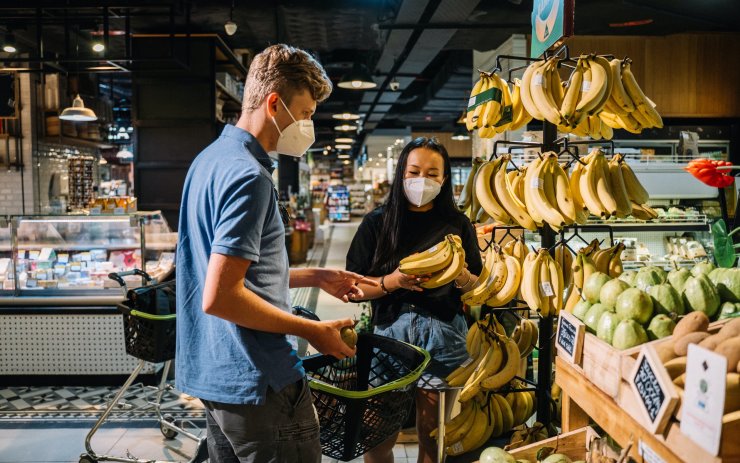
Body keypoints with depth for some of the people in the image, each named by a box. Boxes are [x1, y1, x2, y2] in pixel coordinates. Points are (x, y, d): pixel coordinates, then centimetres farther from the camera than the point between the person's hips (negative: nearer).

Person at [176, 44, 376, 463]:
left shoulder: (211, 158, 10)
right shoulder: (249, 176, -20)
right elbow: (219, 297, -25)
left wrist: (315, 277, 14)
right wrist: (312, 330, -15)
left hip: (214, 373, 10)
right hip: (256, 380, -10)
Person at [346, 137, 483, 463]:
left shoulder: (458, 224, 5)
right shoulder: (378, 222, 2)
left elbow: (476, 288, 7)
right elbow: (355, 286, -1)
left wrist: (460, 275, -14)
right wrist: (392, 281, -18)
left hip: (443, 337, 1)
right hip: (389, 331, 0)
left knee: (432, 434, 11)